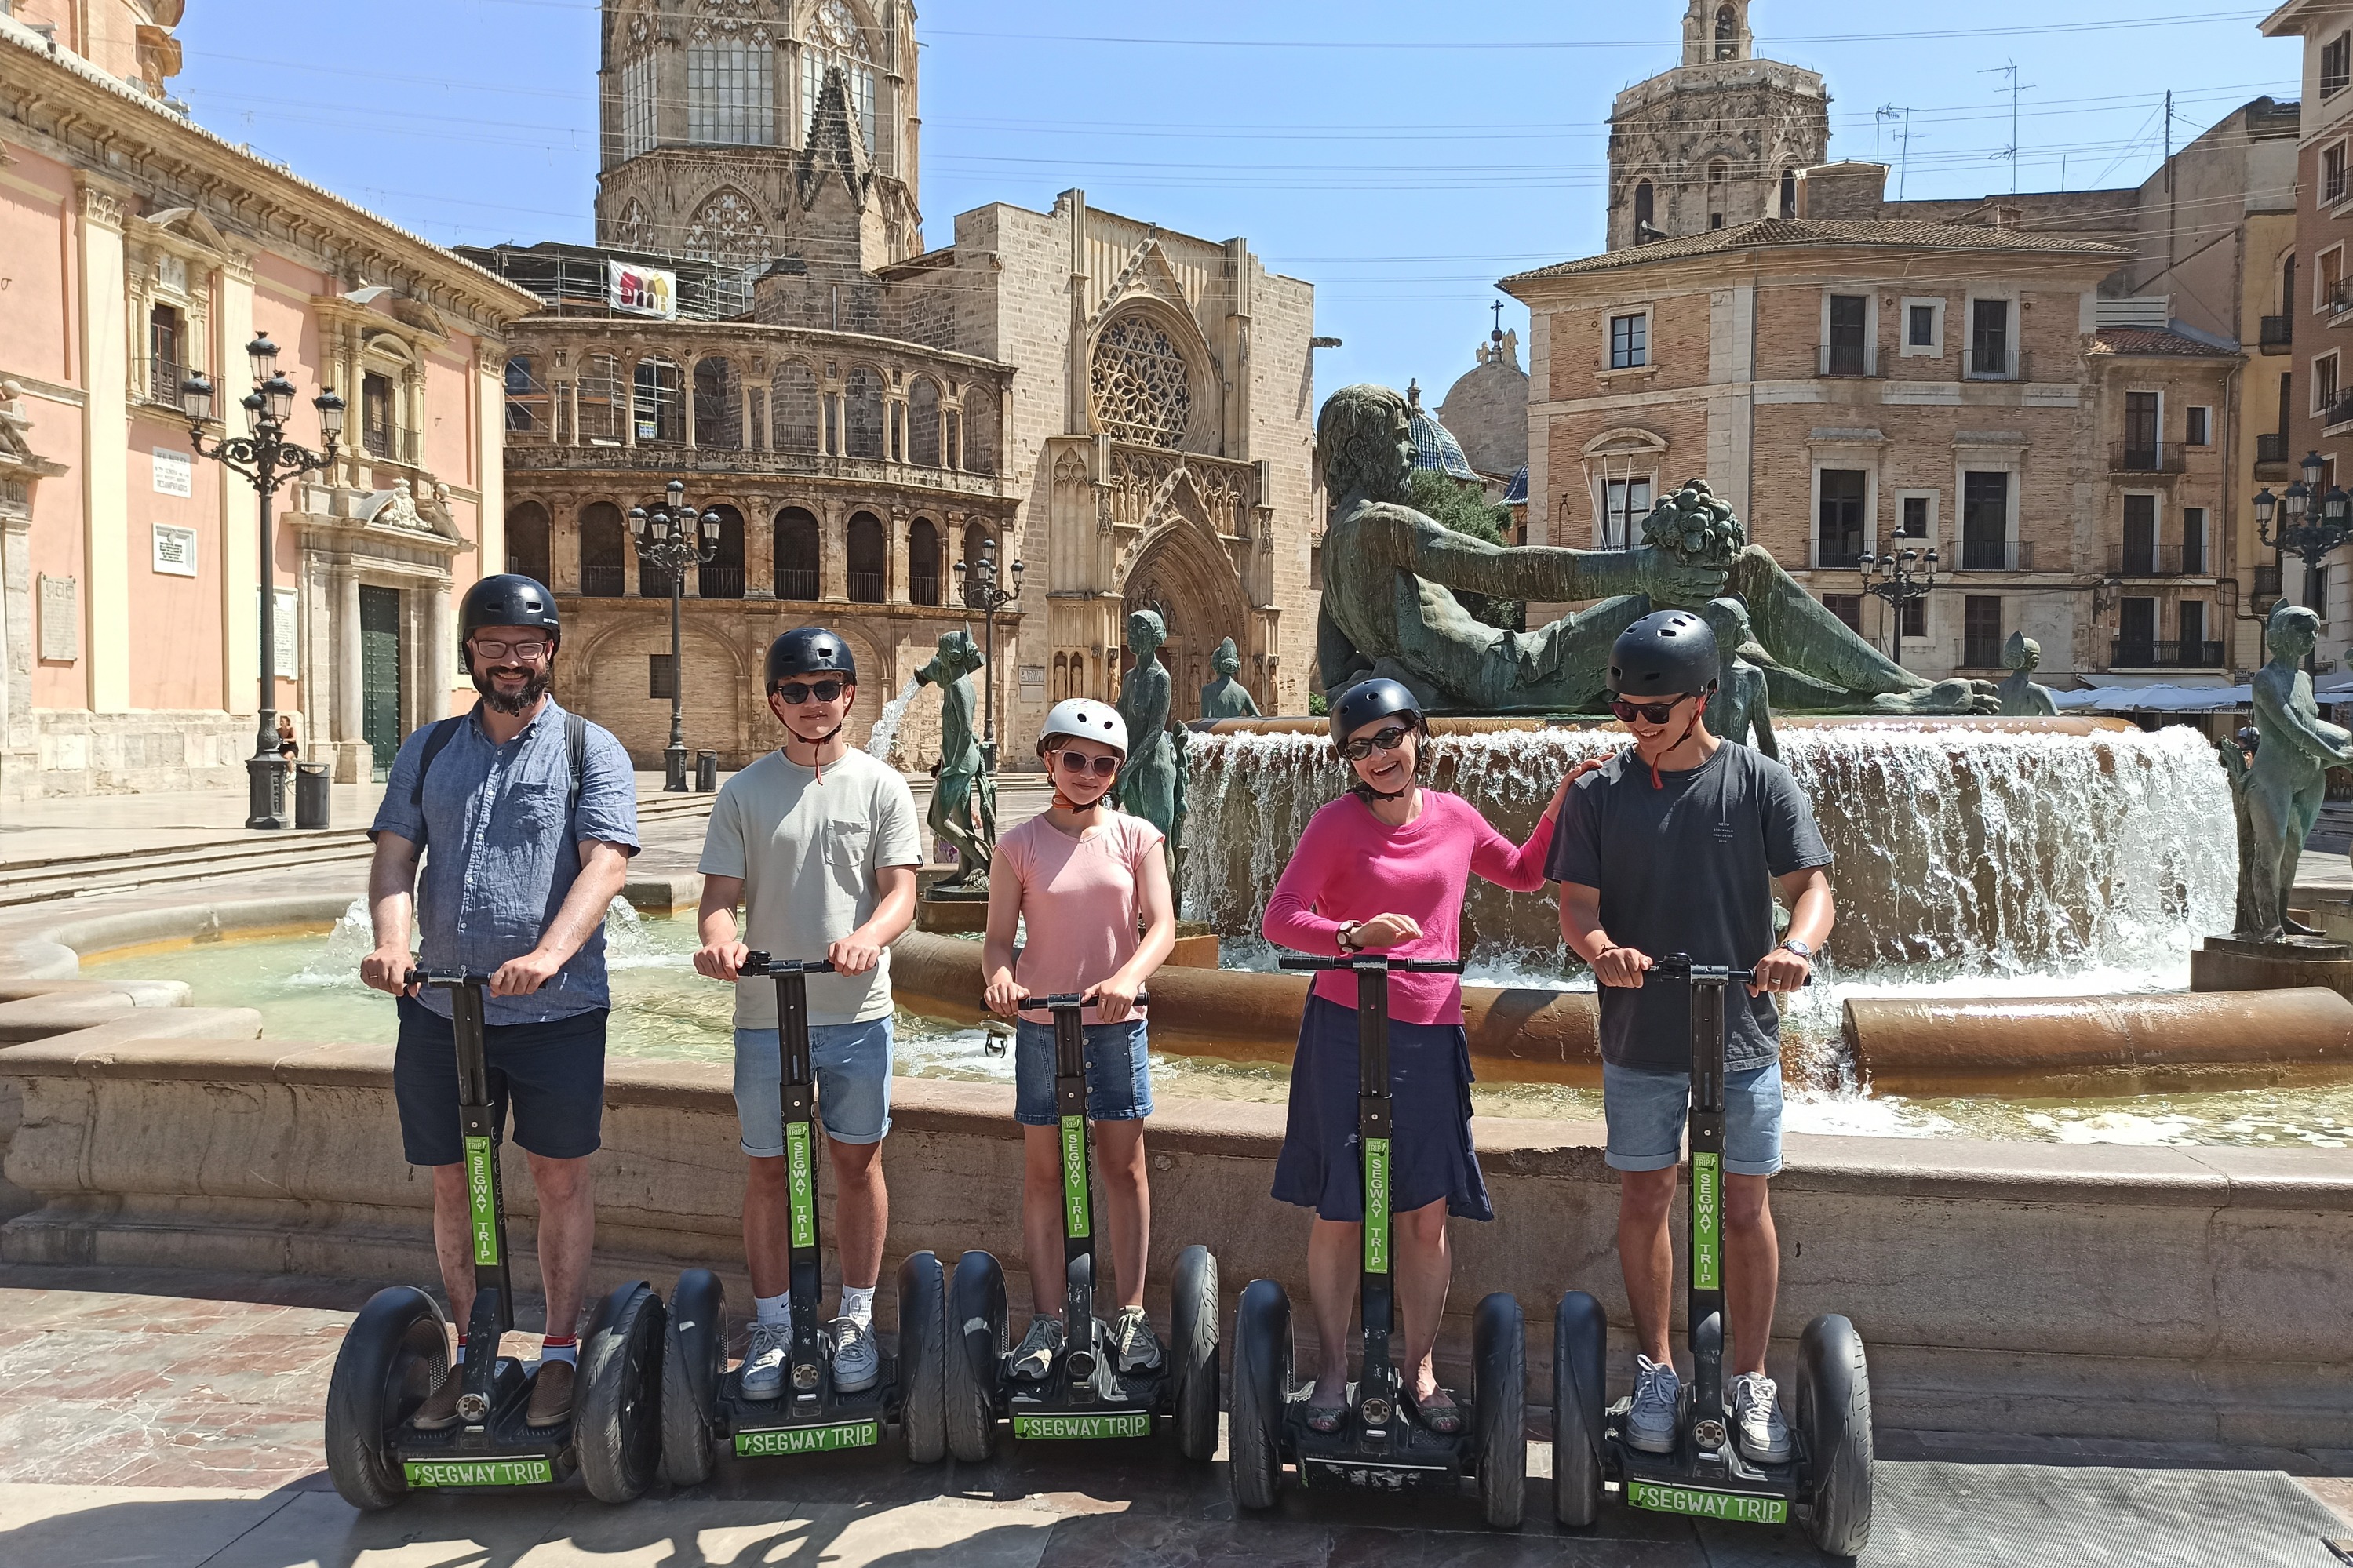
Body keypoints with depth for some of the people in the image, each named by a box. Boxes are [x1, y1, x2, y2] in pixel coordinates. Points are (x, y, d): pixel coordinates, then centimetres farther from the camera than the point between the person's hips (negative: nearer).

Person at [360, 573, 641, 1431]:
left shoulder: (590, 750, -1)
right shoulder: (428, 749, 11)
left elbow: (604, 864, -14)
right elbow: (393, 854, 3)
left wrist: (547, 954, -29)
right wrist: (391, 942, -17)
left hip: (556, 1008, -3)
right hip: (441, 1005, 4)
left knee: (560, 1175, 6)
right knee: (453, 1182, 11)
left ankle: (560, 1352, 20)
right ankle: (473, 1353, 26)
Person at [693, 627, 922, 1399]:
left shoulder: (881, 785, 2)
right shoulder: (743, 791, 4)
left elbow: (900, 892, -4)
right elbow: (722, 894, 1)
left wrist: (868, 935, -26)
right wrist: (719, 937, -22)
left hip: (858, 1009, 0)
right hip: (765, 1011, 1)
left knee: (858, 1161, 8)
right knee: (767, 1165, 8)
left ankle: (855, 1319, 23)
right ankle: (772, 1324, 23)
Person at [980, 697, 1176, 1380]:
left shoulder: (1136, 837, 0)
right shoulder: (1019, 844, -1)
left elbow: (1162, 924, -9)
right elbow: (999, 936, -3)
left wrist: (1126, 977, -27)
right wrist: (999, 975, -26)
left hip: (1117, 1022, 0)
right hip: (1041, 1023, 0)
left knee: (1124, 1166, 6)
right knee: (1042, 1170, 6)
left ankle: (1132, 1315, 18)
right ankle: (1045, 1320, 17)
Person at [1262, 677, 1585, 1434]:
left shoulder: (1455, 817, 7)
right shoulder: (1337, 824, -4)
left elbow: (1522, 873, 25)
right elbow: (1279, 919, -11)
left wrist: (1558, 811, 11)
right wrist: (1354, 935, -27)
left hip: (1432, 1033, 3)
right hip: (1347, 1029, -3)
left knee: (1429, 1212, 6)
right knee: (1339, 1211, 4)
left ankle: (1419, 1367, 23)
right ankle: (1332, 1367, 20)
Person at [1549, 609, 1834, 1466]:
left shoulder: (1760, 783, -2)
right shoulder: (1599, 793, -1)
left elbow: (1811, 883, -6)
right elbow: (1575, 904, -4)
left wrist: (1798, 944, -28)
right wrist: (1602, 948, -27)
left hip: (1742, 1037, -1)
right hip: (1638, 1038, 1)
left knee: (1745, 1208, 7)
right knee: (1644, 1201, 9)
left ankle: (1750, 1379, 23)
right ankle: (1656, 1370, 26)